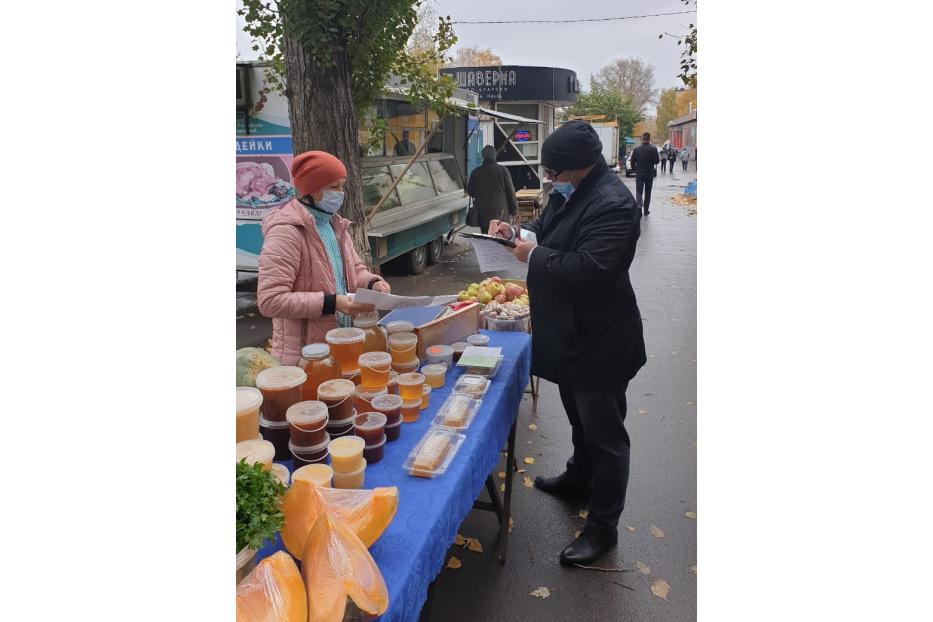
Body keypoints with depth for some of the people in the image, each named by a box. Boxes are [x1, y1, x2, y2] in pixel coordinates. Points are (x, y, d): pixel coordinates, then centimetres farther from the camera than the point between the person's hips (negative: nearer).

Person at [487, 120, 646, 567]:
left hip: (599, 341, -10)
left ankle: (603, 527, 20)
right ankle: (579, 478, 51)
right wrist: (519, 232, 1)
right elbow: (549, 227, 21)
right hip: (572, 332, 10)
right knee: (579, 417, 28)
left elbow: (587, 269, -34)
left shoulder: (612, 204, -25)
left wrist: (535, 255, -21)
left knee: (604, 432, 5)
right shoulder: (572, 192, 6)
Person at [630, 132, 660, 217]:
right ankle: (646, 210, 15)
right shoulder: (653, 149, -9)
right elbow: (656, 161, -10)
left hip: (639, 174, 0)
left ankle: (639, 205, -25)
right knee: (648, 192, 11)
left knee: (639, 191, 3)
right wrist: (659, 159, 13)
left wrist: (635, 169, 18)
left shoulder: (636, 149, -3)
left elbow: (632, 161, 1)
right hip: (649, 174, 0)